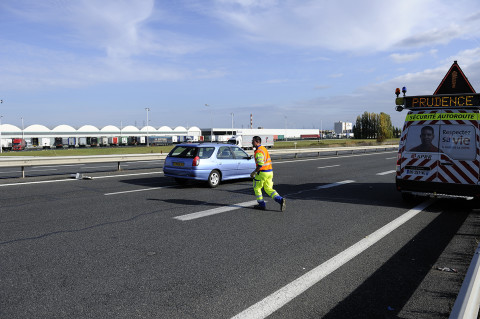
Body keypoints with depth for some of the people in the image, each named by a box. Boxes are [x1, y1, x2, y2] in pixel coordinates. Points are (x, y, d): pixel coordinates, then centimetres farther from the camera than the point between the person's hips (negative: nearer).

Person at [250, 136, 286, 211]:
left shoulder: (258, 152, -17)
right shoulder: (263, 148, 15)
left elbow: (260, 165, -25)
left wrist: (254, 172, -14)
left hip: (262, 173, -9)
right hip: (270, 171, 9)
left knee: (257, 188, 10)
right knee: (269, 189, 13)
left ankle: (262, 205, 15)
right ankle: (280, 200, -5)